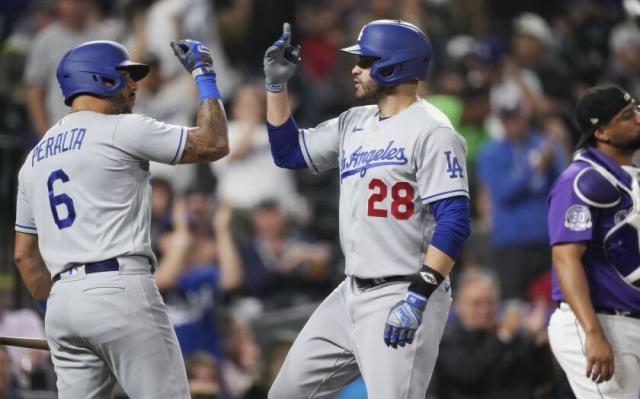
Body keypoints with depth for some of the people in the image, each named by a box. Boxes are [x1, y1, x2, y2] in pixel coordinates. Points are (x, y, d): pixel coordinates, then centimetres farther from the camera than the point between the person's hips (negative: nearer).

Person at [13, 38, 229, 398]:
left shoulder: (35, 159, 20)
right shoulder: (122, 130, -2)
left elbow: (24, 254, 21)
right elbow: (214, 144, 2)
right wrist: (205, 76, 13)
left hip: (63, 302, 7)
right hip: (121, 290, -7)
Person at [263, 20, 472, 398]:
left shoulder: (431, 131, -13)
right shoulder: (354, 123, 13)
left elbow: (454, 222, -20)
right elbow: (288, 151, 24)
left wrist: (418, 298, -27)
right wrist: (277, 84, 13)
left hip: (406, 297, -9)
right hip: (352, 295, 9)